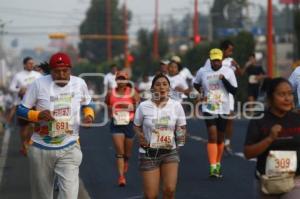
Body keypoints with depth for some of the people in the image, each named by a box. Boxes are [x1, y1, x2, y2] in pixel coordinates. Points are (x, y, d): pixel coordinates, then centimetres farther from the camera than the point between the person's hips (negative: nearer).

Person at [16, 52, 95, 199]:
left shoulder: (79, 84, -4)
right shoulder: (39, 84, -11)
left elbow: (87, 104, 17)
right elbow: (21, 110, -4)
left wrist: (89, 115, -6)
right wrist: (38, 115, -23)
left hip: (69, 148, 0)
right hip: (41, 148, 0)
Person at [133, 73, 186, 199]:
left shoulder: (176, 106, -1)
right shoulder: (143, 106, -4)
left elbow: (181, 127, 7)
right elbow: (137, 126, 9)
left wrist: (181, 135, -15)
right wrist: (140, 136, -12)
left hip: (170, 152, 1)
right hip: (149, 154, -1)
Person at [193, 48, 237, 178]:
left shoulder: (228, 72, -1)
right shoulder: (202, 72, 2)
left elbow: (234, 91, -4)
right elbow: (196, 84, 21)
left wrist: (224, 80, -17)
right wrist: (201, 93, 4)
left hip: (223, 109, 1)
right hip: (209, 109, -1)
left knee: (220, 138, 11)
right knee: (212, 137, -14)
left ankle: (218, 165, 27)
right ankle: (213, 167, -19)